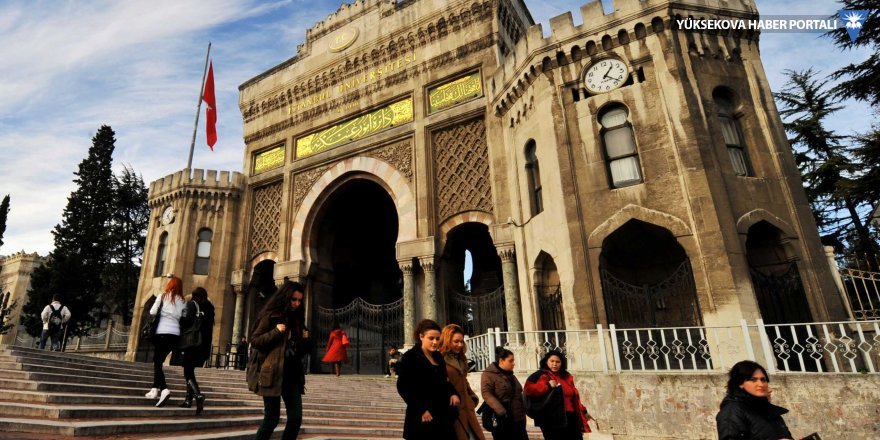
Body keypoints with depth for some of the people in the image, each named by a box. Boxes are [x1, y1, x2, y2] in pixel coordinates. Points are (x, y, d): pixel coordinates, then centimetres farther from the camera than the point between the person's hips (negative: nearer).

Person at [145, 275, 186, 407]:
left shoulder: (163, 297, 0)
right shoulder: (182, 301, 7)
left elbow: (152, 312, -3)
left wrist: (161, 314, 15)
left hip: (162, 332, -4)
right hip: (175, 334, 4)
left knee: (157, 362, -3)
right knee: (159, 361, 20)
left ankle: (164, 389, -21)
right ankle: (155, 389, 21)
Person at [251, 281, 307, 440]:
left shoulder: (296, 319, 15)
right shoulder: (271, 316, -2)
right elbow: (254, 340, -6)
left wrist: (305, 340, 5)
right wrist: (276, 332, -16)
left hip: (292, 375, 6)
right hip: (273, 374, -5)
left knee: (296, 418, 1)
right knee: (272, 418, 0)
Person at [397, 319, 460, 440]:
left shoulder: (438, 356, 12)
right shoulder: (410, 357, -8)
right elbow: (403, 387, -12)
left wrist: (452, 393, 1)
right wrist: (421, 410, -16)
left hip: (443, 415, 6)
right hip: (422, 418, -6)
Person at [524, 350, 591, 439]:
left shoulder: (566, 376, 19)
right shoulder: (540, 375, -2)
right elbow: (528, 389, -18)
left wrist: (582, 411, 23)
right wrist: (547, 385, -24)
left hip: (570, 417, 6)